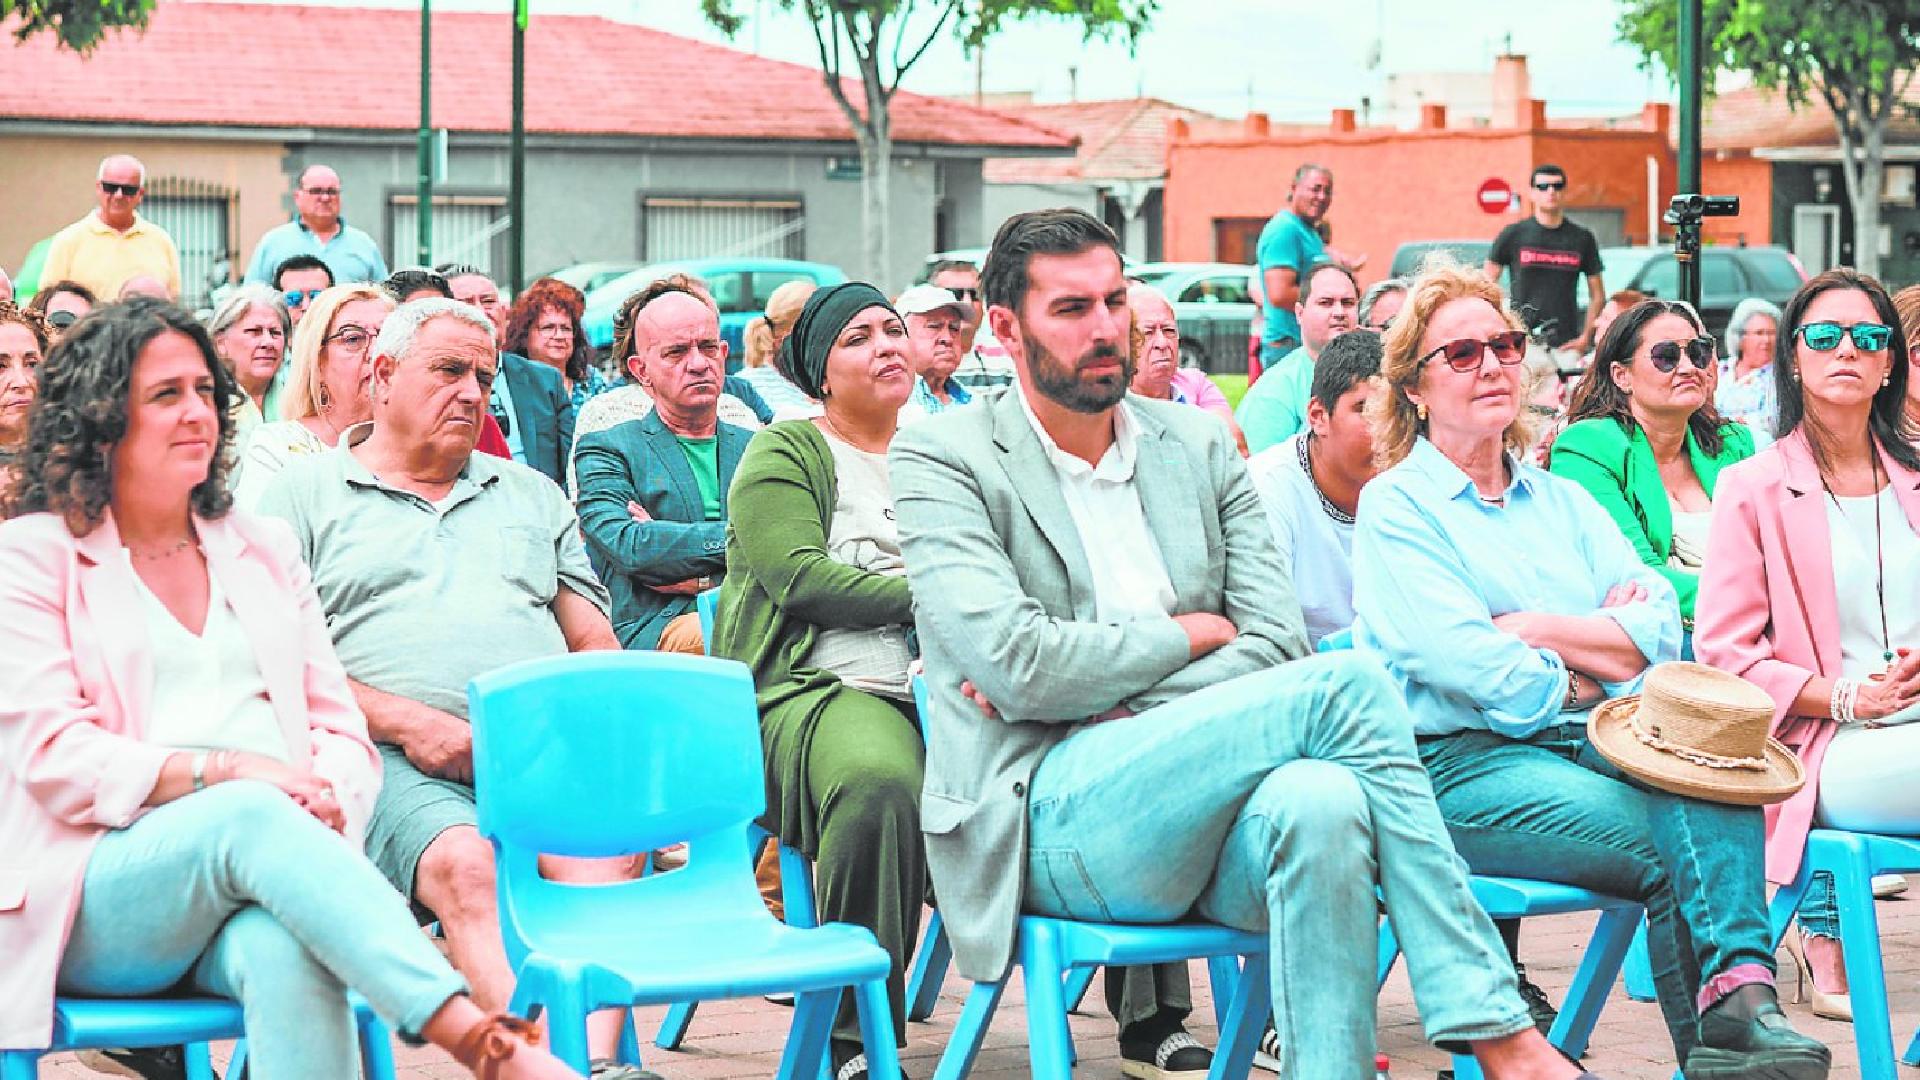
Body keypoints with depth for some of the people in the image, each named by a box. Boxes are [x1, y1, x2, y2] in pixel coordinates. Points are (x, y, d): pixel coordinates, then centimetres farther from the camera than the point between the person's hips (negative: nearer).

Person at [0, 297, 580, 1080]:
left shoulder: (263, 551, 24)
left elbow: (342, 732, 18)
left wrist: (324, 796, -8)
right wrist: (225, 773, -14)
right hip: (99, 896, -3)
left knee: (288, 953, -36)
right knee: (253, 820, -37)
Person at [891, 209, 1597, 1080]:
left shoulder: (1199, 445, 17)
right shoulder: (943, 458, 3)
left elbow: (1276, 642, 6)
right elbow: (1017, 662, -12)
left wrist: (1107, 704, -8)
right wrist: (1191, 634, 0)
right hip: (1047, 821, -4)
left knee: (1317, 800, -35)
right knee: (1345, 683, -23)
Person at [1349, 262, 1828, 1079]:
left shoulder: (1561, 502, 24)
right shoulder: (1394, 507, 6)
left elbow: (1661, 626, 8)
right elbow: (1463, 663, -10)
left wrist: (1538, 629, -4)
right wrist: (1602, 650, 0)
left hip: (1590, 737, 4)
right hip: (1461, 761, -4)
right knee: (1670, 847, -31)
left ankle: (1739, 987, -46)